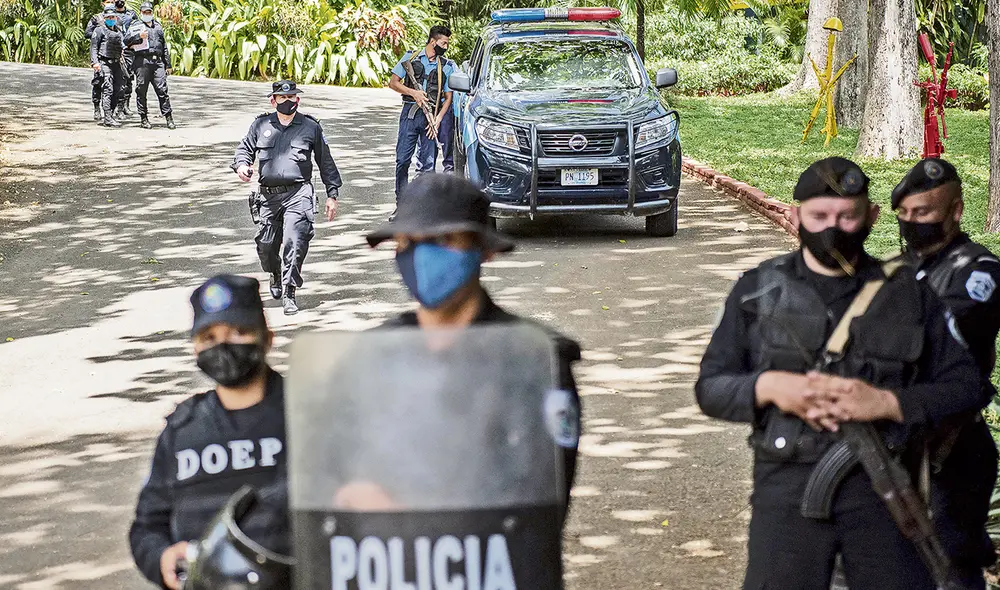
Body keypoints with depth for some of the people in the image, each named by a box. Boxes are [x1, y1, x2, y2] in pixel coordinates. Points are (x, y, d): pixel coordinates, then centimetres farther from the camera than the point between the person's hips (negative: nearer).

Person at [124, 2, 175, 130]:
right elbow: (126, 40, -4)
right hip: (142, 62, -3)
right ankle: (143, 119, 6)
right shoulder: (136, 26, 7)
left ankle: (169, 118, -4)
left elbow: (164, 47, 25)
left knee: (162, 90, -4)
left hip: (158, 62, 3)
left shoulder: (158, 26, 23)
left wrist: (168, 64, 22)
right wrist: (139, 36, -18)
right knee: (141, 91, -1)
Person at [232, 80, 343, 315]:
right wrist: (241, 165, -5)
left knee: (294, 242, -19)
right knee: (265, 246, 6)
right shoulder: (261, 125, 14)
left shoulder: (311, 127, 10)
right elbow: (245, 148, 19)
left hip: (298, 193, -3)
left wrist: (332, 194, 12)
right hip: (269, 195, 3)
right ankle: (276, 276, 39)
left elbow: (325, 162, 14)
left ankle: (289, 292, -13)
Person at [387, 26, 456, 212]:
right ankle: (401, 205, 5)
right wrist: (414, 92, -9)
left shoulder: (447, 66, 10)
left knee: (427, 163, -3)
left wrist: (438, 119, -6)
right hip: (410, 113, -1)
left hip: (432, 117, 1)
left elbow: (448, 98, 8)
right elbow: (393, 82, 6)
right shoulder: (411, 58, 7)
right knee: (402, 160, -3)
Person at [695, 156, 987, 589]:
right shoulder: (758, 291, 7)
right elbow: (710, 387, 7)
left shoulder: (905, 294, 7)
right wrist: (767, 386, -14)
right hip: (787, 487, 0)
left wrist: (887, 402, -12)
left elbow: (965, 387, 4)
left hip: (883, 488, 0)